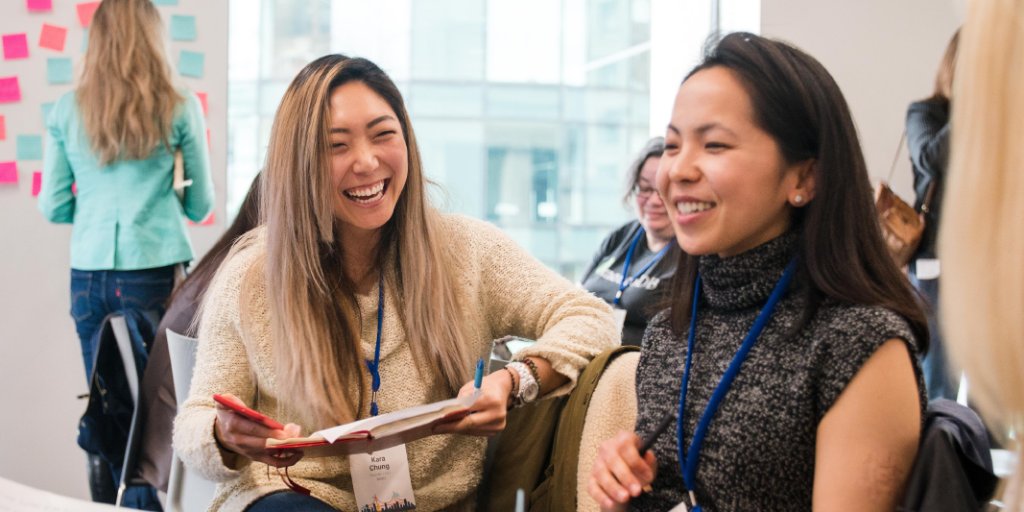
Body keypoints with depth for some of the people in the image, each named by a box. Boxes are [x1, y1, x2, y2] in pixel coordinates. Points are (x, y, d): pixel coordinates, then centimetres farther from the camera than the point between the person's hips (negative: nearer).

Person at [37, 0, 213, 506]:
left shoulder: (67, 110, 4)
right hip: (156, 273, -2)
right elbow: (201, 204, 5)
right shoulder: (179, 108, -2)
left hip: (89, 276, 3)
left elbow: (53, 207, 7)